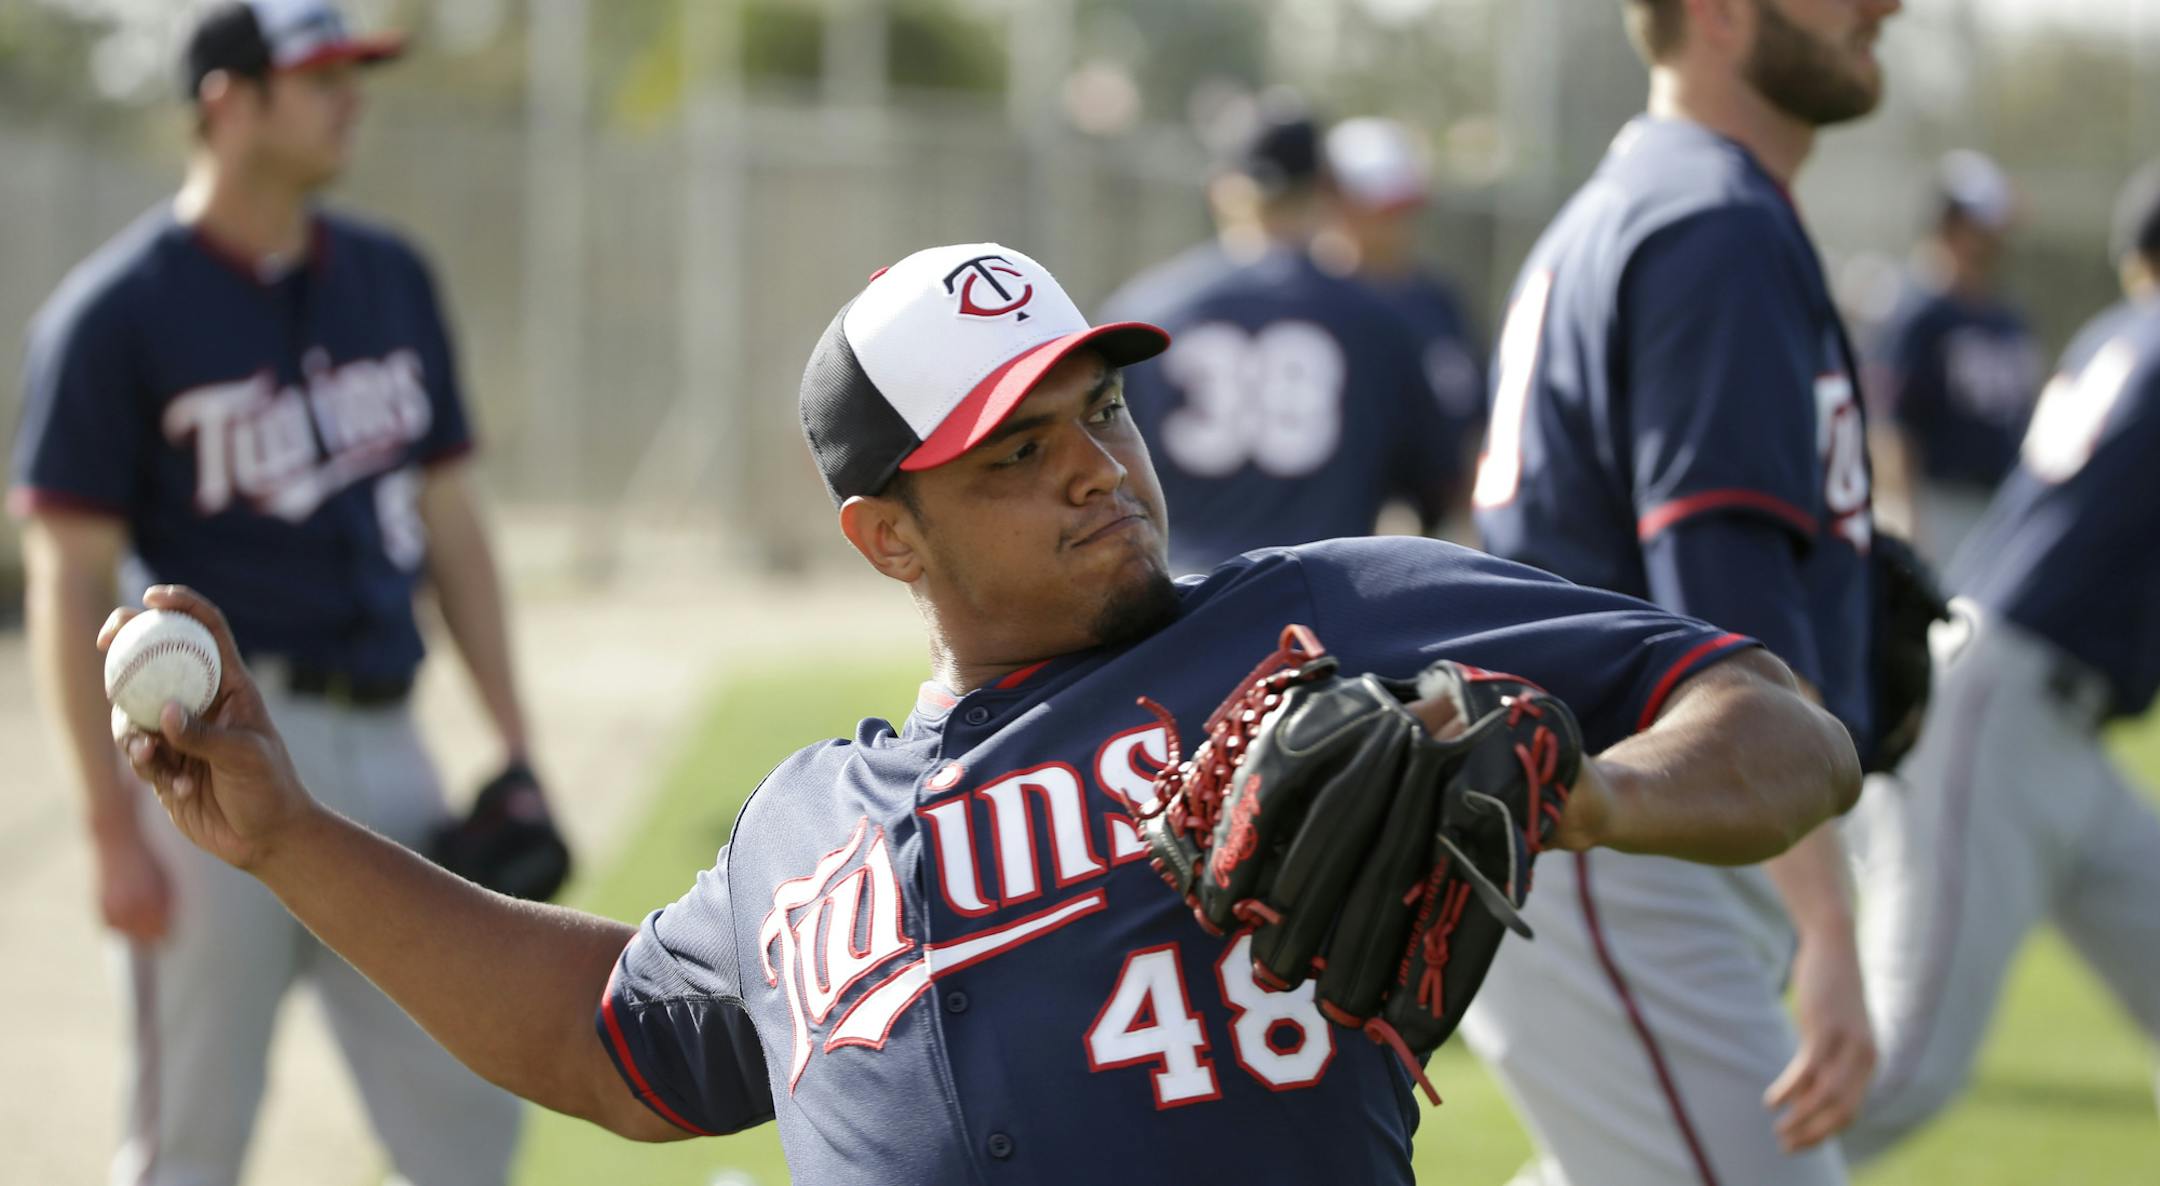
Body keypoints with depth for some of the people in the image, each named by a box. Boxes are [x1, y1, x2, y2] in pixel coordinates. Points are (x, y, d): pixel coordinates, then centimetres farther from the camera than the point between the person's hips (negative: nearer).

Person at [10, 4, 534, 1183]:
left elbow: (449, 520, 17)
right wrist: (113, 828, -15)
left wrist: (514, 747, 12)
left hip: (384, 745, 6)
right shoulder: (118, 312, -7)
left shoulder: (390, 280, 12)